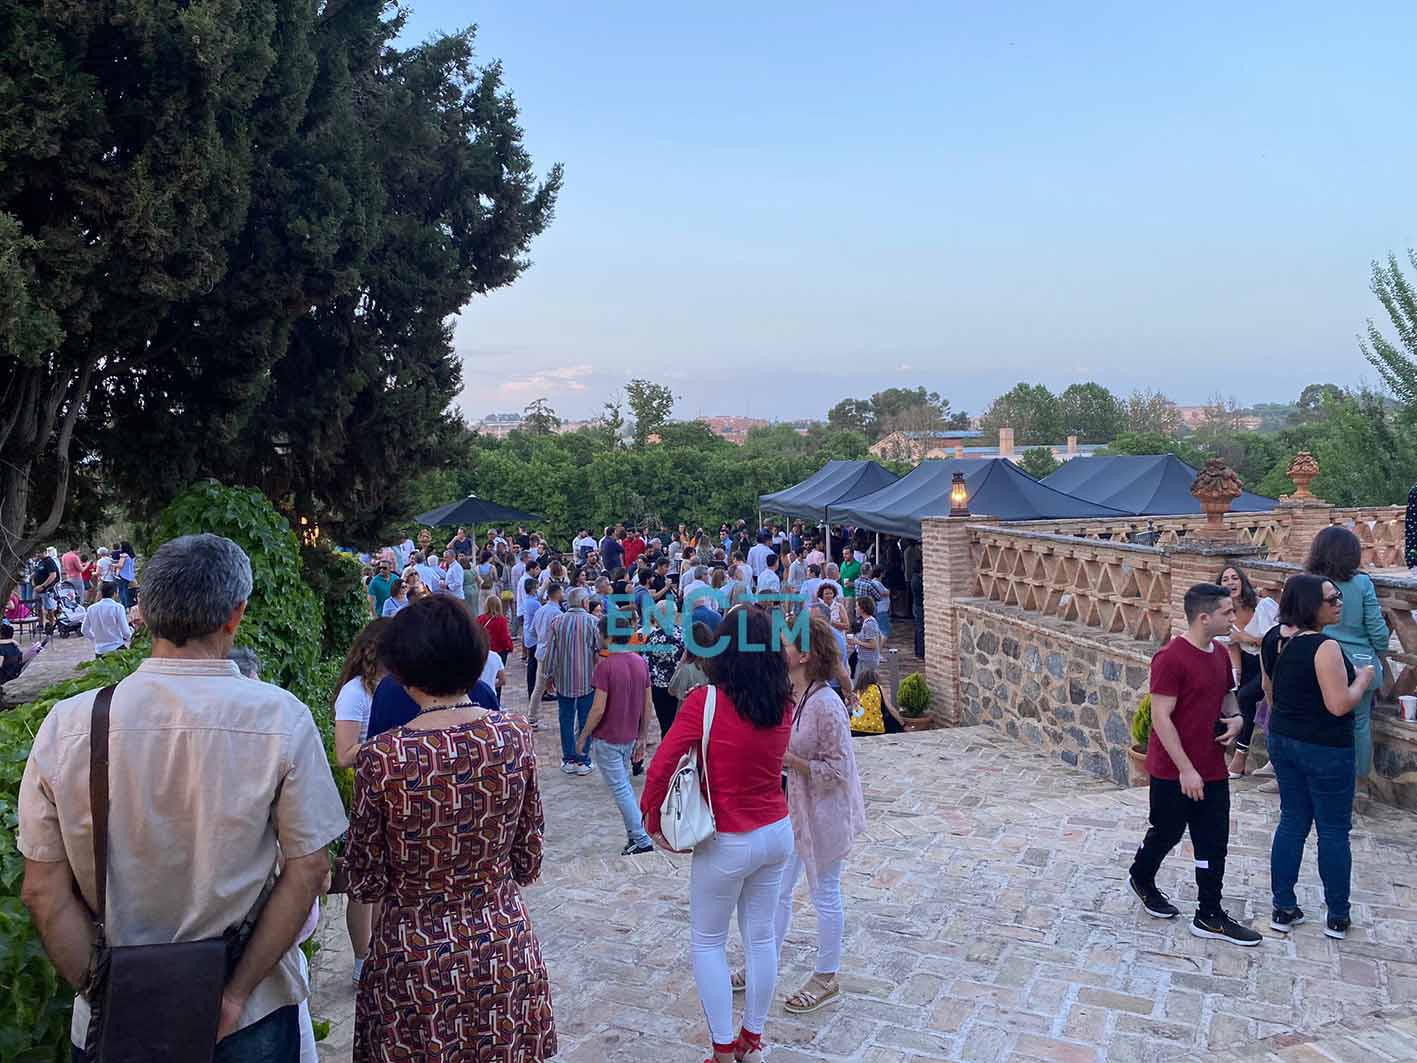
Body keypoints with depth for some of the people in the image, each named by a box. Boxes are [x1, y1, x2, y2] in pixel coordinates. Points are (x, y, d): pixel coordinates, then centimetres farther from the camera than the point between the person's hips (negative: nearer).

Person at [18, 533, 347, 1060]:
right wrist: (236, 993, -9)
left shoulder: (65, 725, -11)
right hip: (252, 1015, -1)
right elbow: (307, 871, -15)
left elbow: (42, 890, -7)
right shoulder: (282, 718, -17)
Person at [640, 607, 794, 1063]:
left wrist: (652, 819, -4)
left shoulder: (705, 701, -20)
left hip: (728, 844, -5)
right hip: (777, 833, 5)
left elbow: (660, 768, -20)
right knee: (761, 935, 18)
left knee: (707, 942, 14)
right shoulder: (783, 704, -6)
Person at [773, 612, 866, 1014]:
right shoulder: (787, 694, -1)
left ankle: (826, 980, 28)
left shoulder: (825, 704, -26)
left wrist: (789, 760, -25)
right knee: (777, 890, 18)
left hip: (823, 814, -8)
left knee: (825, 896, 11)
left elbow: (836, 769, -23)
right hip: (791, 807, 8)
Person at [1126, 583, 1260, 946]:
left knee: (1213, 843, 9)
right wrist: (1185, 769, -21)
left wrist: (1236, 717, -1)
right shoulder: (1170, 658, -21)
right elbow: (1161, 717, -21)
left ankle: (1209, 916, 20)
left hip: (1213, 769, 7)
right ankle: (1141, 879, 39)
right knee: (1167, 833, 12)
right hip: (1174, 772, -7)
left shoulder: (1221, 654, 4)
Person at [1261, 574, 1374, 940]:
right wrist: (1363, 678, -7)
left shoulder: (1274, 638, 2)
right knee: (1334, 831, 8)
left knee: (1292, 822, 15)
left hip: (1283, 741, 7)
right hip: (1326, 749, -7)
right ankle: (1337, 917, 21)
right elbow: (1340, 705, -23)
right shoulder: (1325, 646, -23)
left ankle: (1284, 909, 21)